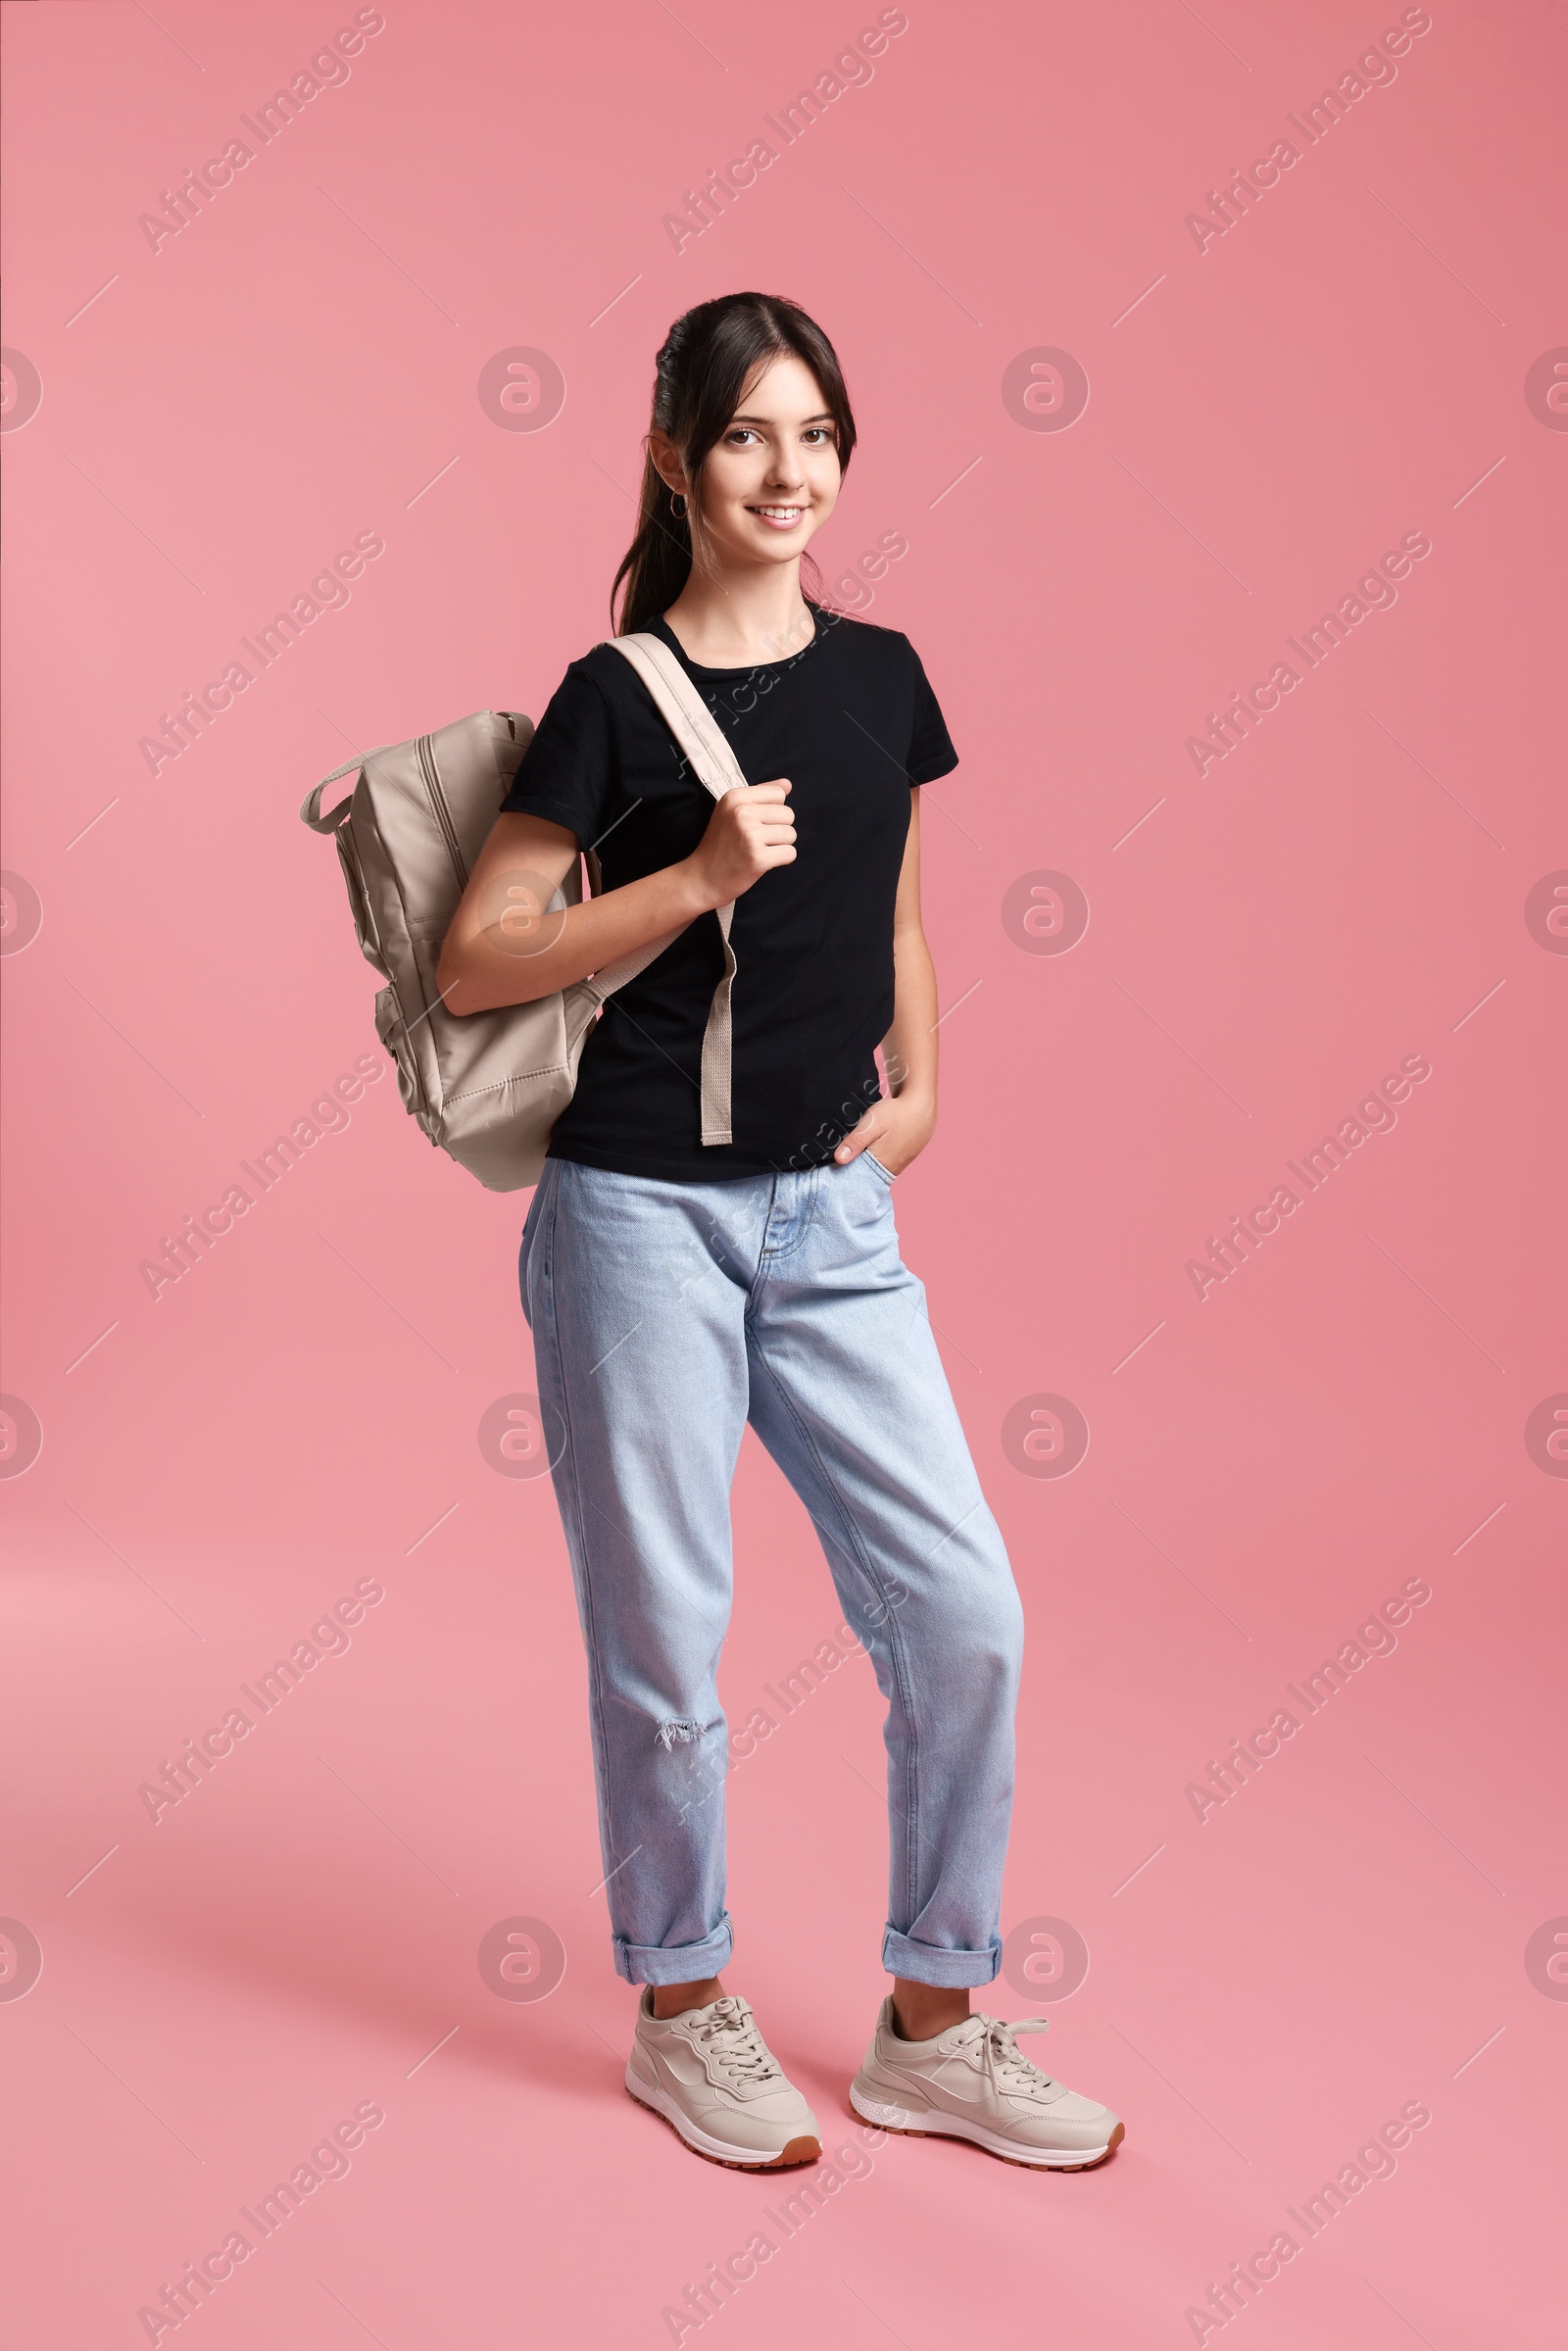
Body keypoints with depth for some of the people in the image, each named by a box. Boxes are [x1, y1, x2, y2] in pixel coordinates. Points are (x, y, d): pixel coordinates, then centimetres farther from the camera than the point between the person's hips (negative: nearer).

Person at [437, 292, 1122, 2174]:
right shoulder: (614, 699, -6)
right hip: (644, 1216, -4)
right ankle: (683, 2018, 28)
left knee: (965, 1615, 2)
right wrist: (696, 881, -16)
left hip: (834, 1217, 5)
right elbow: (470, 966, -6)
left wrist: (917, 1084, 7)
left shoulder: (880, 676, 9)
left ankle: (931, 2031, 21)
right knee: (664, 1644, 5)